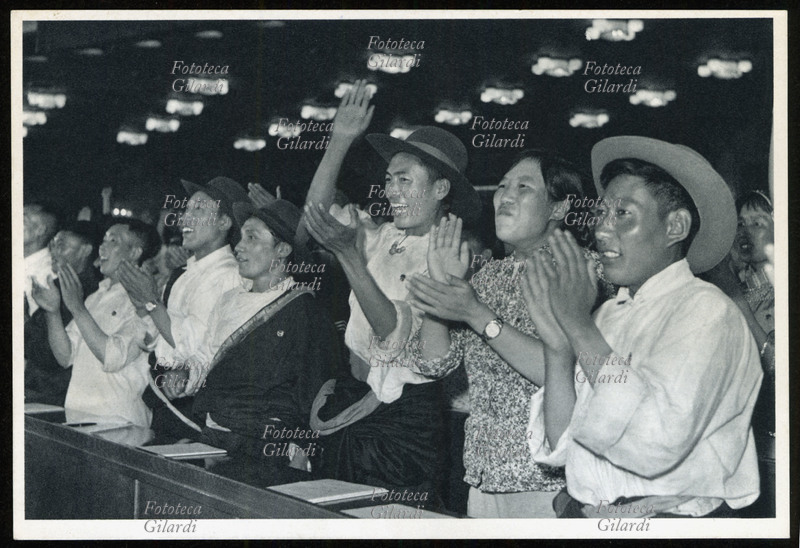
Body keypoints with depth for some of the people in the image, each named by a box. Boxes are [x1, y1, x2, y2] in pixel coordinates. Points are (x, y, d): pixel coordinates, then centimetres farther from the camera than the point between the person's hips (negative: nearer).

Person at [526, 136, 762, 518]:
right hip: (579, 515, 4)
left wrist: (580, 326, -14)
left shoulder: (706, 311, -6)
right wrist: (558, 348, -6)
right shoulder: (608, 315, 9)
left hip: (673, 517, -4)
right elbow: (559, 448, 6)